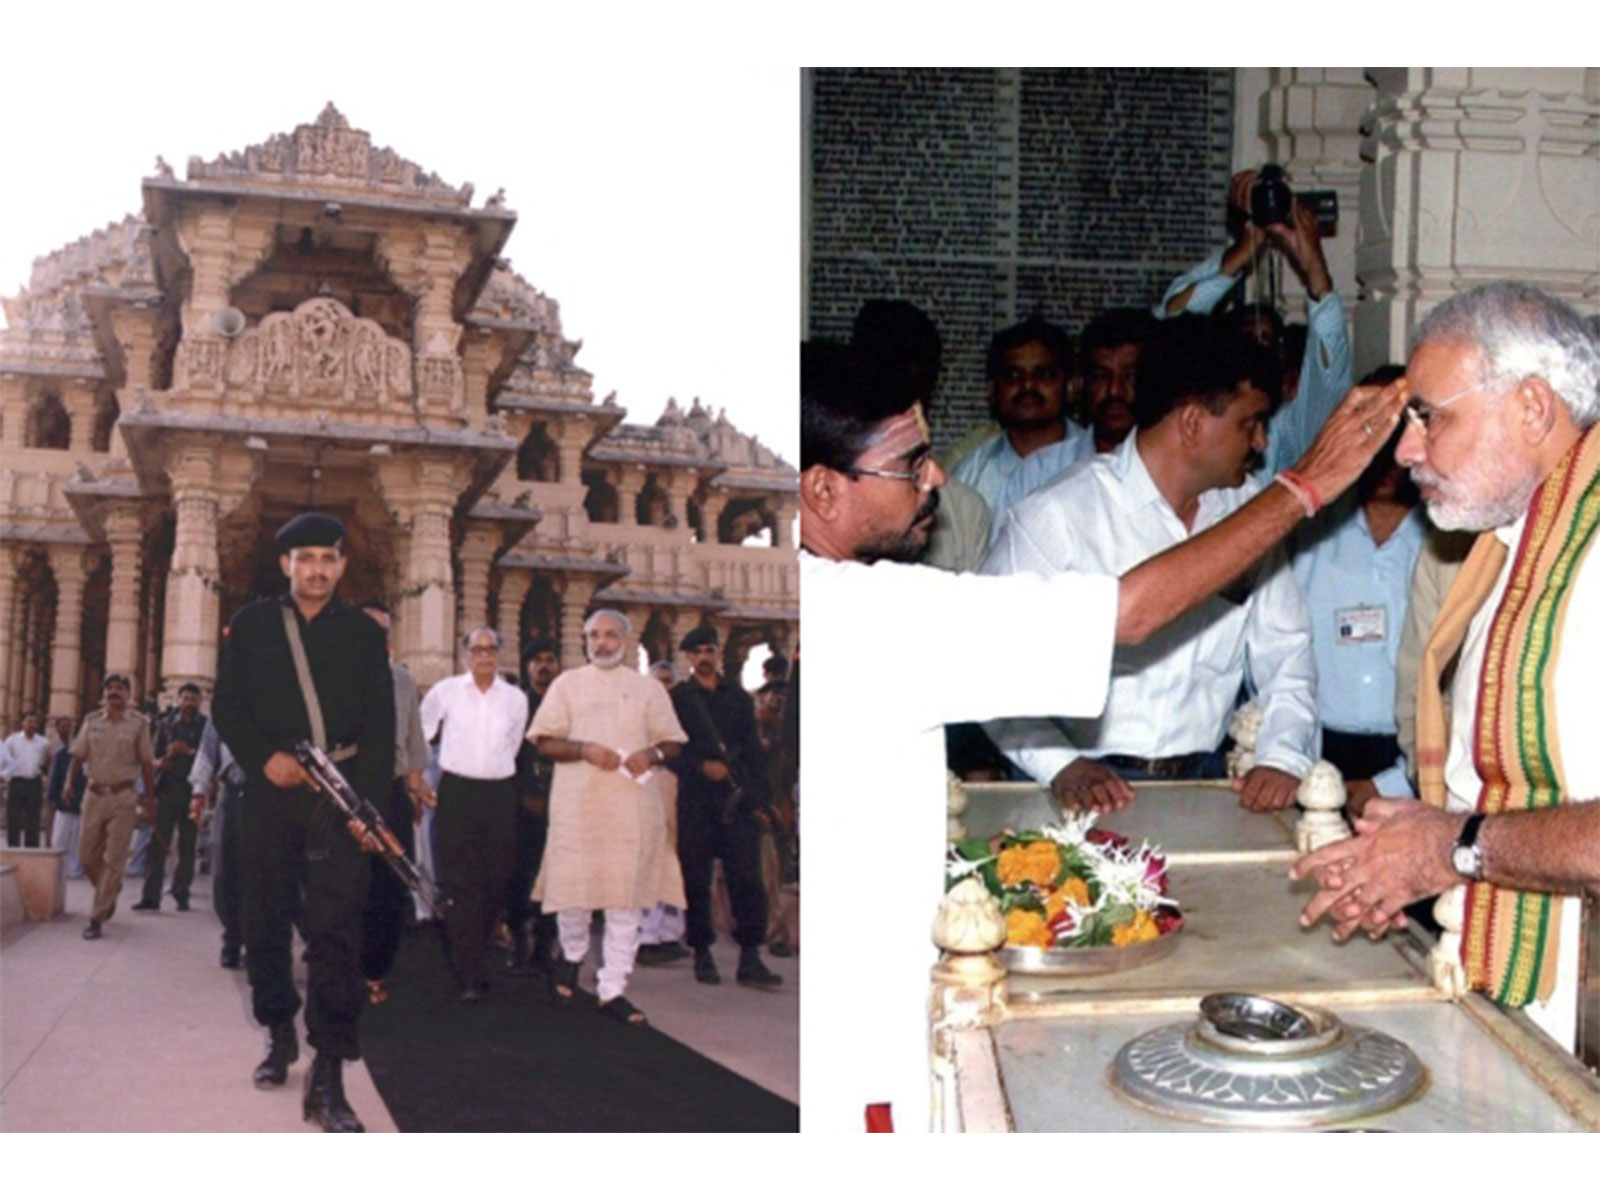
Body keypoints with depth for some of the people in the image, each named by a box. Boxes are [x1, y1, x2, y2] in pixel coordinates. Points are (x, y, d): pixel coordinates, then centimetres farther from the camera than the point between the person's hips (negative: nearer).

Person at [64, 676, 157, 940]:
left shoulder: (138, 724, 1)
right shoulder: (91, 721, 8)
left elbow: (146, 764, 2)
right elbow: (78, 756, 6)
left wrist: (150, 799, 0)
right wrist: (70, 782, -10)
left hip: (122, 797, -3)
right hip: (95, 794, 3)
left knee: (114, 858, -6)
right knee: (87, 854, 7)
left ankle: (97, 918, -3)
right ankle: (109, 892, 35)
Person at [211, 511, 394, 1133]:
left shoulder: (363, 633, 7)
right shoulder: (252, 624, 8)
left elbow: (381, 725, 3)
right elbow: (226, 706, 7)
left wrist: (368, 799, -8)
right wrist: (264, 757, -11)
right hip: (270, 793, 2)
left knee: (336, 930, -11)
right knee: (267, 921, 9)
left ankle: (328, 1075, -10)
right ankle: (279, 1033, 31)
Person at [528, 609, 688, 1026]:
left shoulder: (648, 688, 14)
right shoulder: (567, 684, 11)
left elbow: (672, 741, 13)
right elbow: (544, 741, 5)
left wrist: (652, 754, -9)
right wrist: (585, 749, -12)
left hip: (633, 802, 1)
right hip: (578, 801, -1)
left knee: (626, 897, -3)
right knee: (573, 886, -2)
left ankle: (613, 989, 4)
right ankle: (572, 955, 28)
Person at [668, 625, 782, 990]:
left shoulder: (738, 697, 15)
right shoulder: (676, 698, 7)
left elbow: (753, 750, 12)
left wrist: (760, 796, 4)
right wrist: (702, 766, -15)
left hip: (737, 796, 2)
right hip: (695, 799, -2)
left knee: (747, 877, -5)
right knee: (696, 880, 1)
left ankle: (750, 959, -3)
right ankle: (702, 953, 12)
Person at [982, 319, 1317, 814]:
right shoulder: (1058, 514, -5)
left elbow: (1286, 652, 15)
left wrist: (1283, 755, -2)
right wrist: (1061, 764, -18)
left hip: (1205, 782, 5)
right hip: (1088, 792, -4)